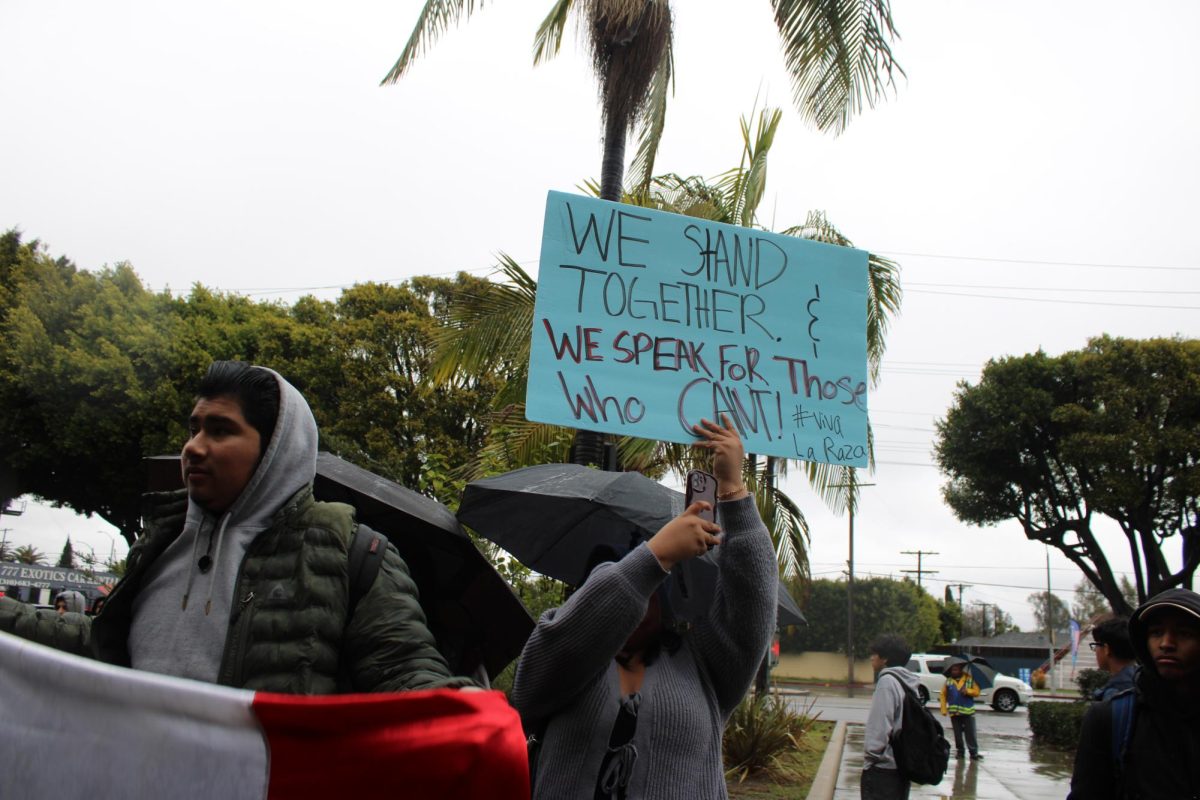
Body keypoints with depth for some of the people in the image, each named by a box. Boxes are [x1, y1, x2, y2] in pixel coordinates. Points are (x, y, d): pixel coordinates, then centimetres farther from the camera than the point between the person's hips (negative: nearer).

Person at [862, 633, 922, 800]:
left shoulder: (887, 681, -15)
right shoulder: (908, 683, 10)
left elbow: (880, 725, -20)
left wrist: (871, 755, -10)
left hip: (883, 767, -9)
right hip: (902, 764, 9)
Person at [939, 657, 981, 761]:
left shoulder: (970, 679, 2)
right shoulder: (948, 681, 6)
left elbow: (977, 692, -1)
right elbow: (943, 695, 6)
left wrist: (968, 691, -20)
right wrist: (944, 709, 0)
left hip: (968, 711, -2)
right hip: (954, 713, 2)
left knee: (970, 734, -4)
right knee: (957, 734, 8)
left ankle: (974, 753, 1)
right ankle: (959, 751, 19)